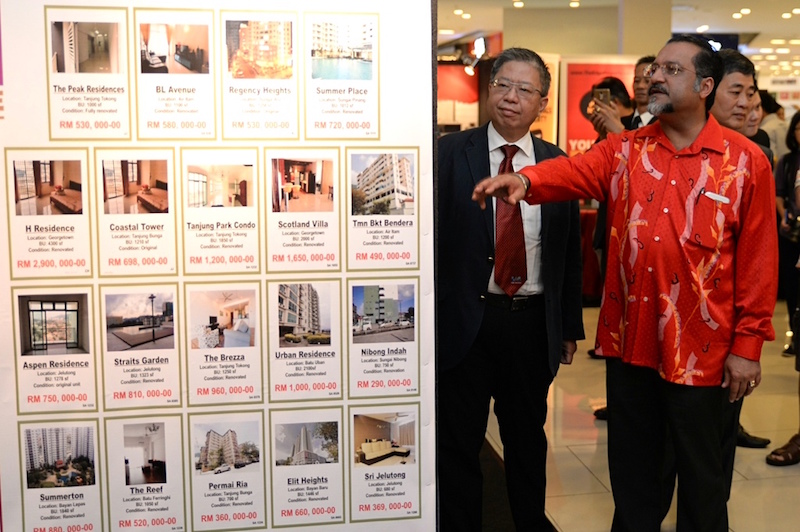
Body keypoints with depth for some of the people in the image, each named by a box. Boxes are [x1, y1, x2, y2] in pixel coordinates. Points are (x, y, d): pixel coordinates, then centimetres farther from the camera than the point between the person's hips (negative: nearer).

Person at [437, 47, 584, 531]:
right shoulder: (450, 153, -5)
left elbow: (571, 251, 8)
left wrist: (571, 326, 9)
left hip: (533, 322, 3)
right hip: (464, 321, -2)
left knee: (528, 437, 19)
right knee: (458, 441, 10)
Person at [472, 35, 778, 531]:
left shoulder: (746, 161, -4)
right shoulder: (623, 151, 4)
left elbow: (757, 258, -4)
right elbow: (573, 171, -15)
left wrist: (748, 345, -6)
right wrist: (526, 179, -37)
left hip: (703, 350, -2)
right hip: (630, 341, 3)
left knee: (703, 480, 12)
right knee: (632, 471, 18)